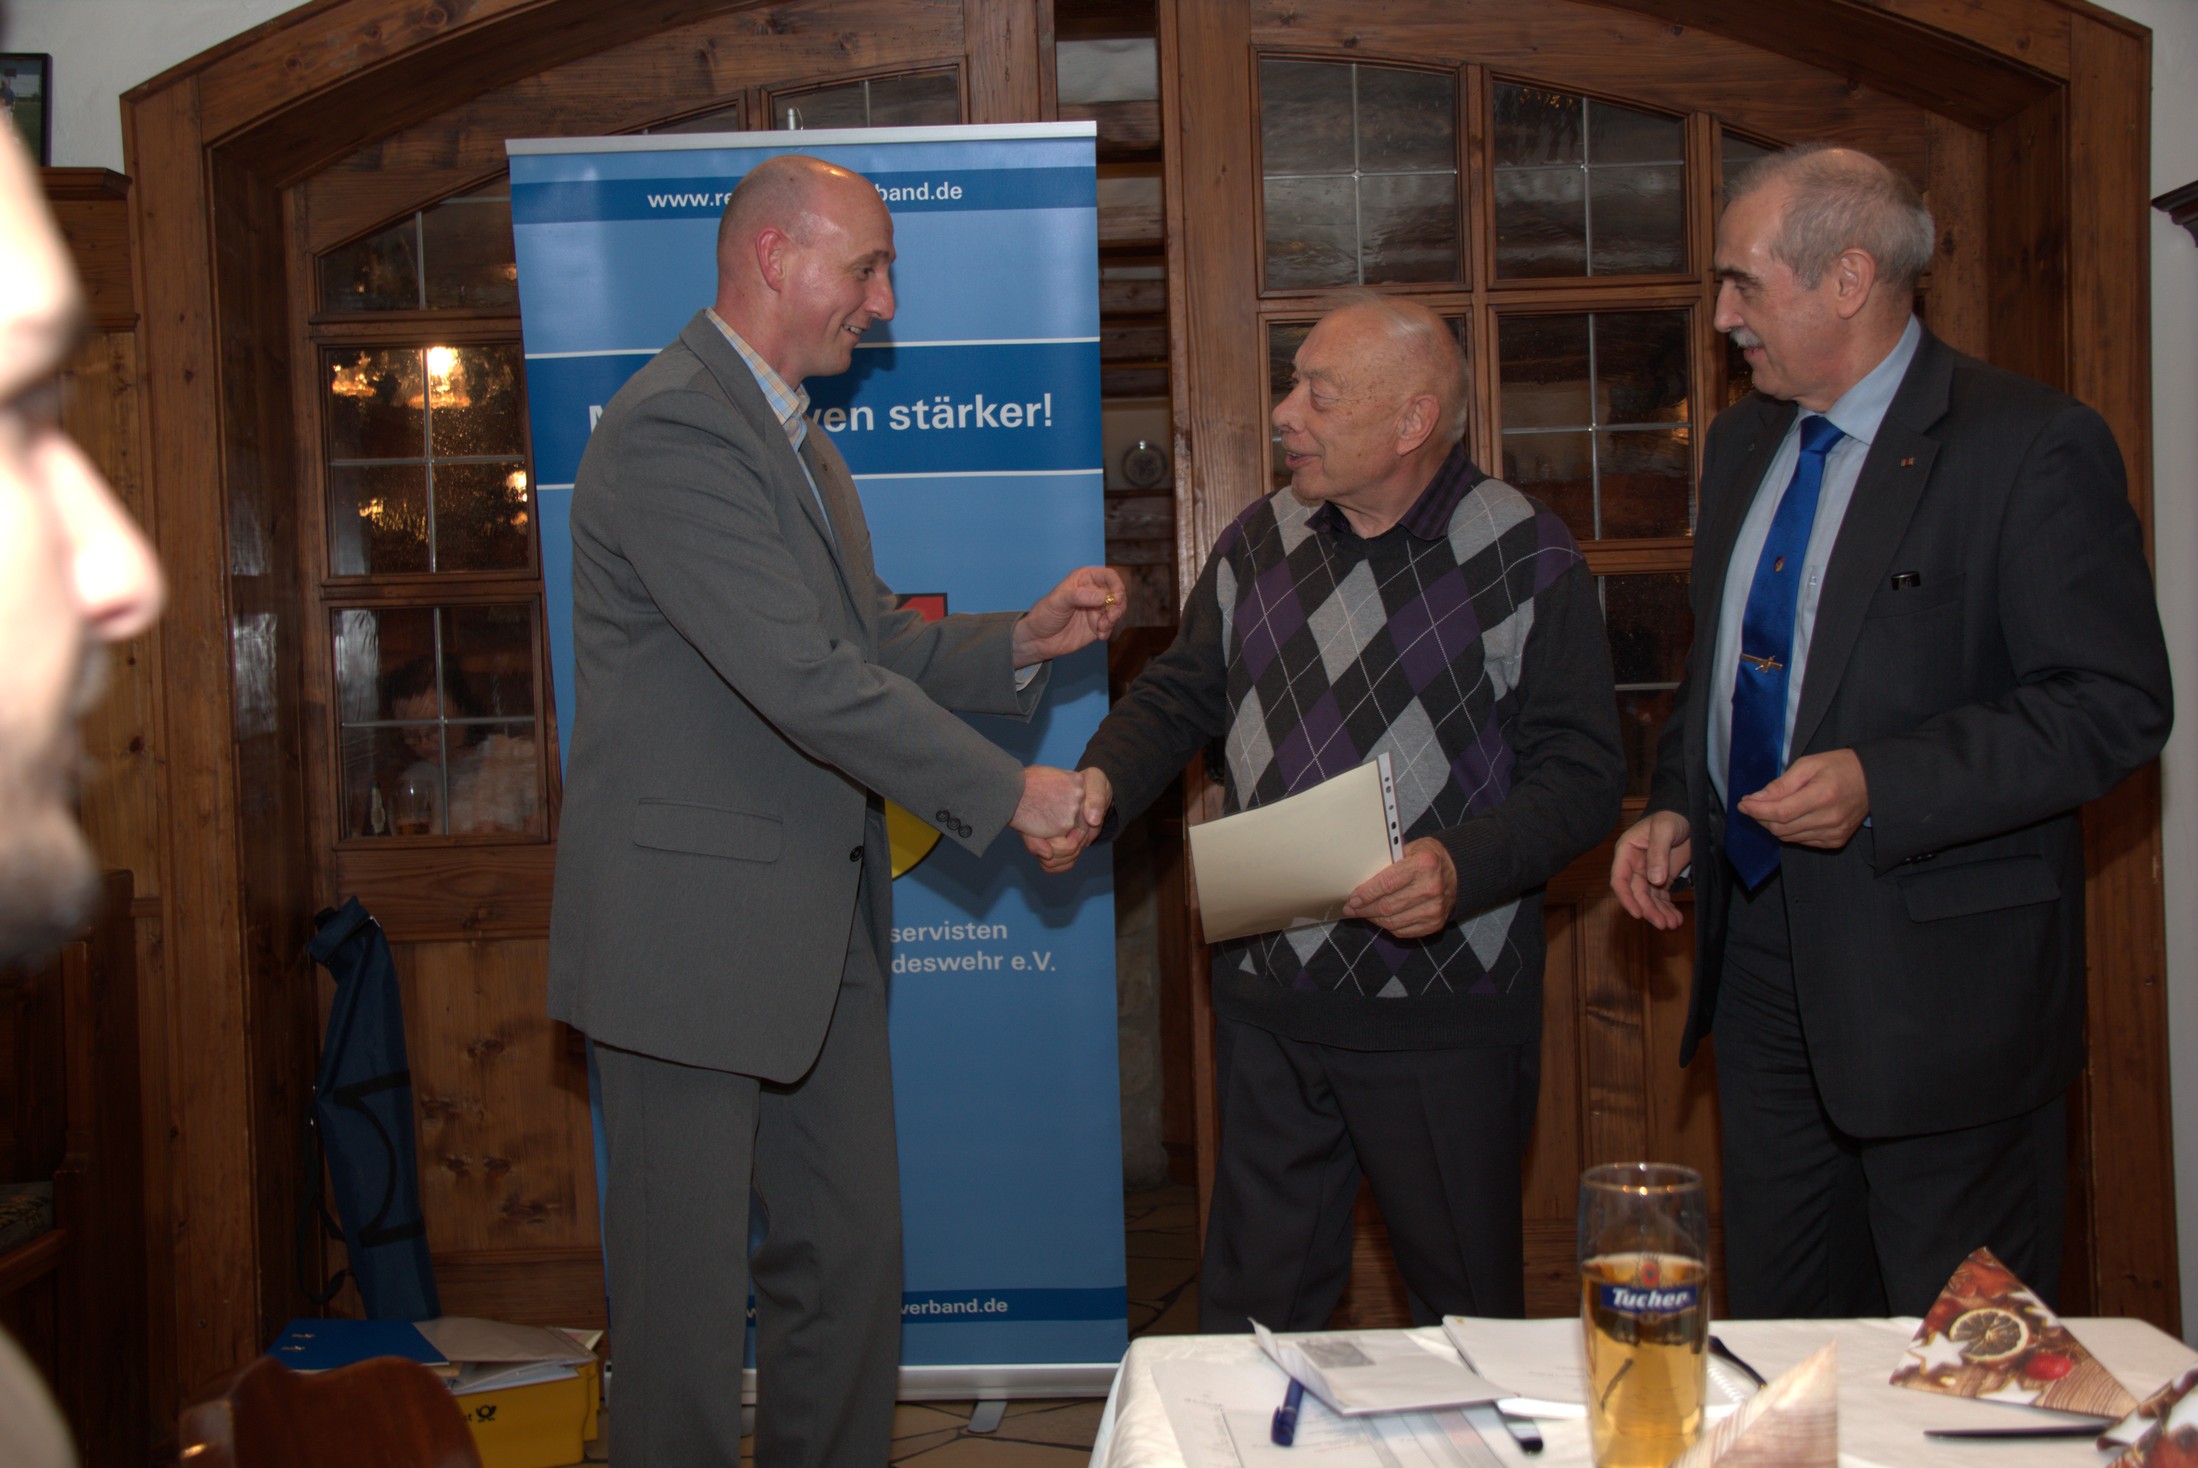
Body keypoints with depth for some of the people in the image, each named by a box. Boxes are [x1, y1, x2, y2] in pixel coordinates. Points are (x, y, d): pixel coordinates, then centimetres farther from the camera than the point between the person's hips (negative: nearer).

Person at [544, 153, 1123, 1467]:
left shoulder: (801, 443, 16)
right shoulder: (671, 430, -17)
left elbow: (874, 646, 16)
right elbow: (807, 681, -23)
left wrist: (1024, 640, 0)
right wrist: (1009, 792, -16)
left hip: (820, 925, 10)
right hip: (693, 925, -10)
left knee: (851, 1253, 15)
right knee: (692, 1286, 2)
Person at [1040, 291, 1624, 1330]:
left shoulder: (1530, 560, -6)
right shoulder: (1259, 544, 8)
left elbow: (1582, 772, -8)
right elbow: (1179, 697, 15)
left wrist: (1463, 866, -25)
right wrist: (1102, 780, -6)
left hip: (1443, 1005, -4)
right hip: (1267, 994, 4)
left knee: (1466, 1298, 10)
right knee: (1254, 1296, 13)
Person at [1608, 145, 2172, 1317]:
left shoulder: (2032, 446, -11)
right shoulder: (1743, 442, 13)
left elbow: (2115, 704, -16)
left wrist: (1882, 786, -25)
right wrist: (1677, 809, 6)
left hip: (1939, 971, -7)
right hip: (1760, 955, 7)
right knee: (1776, 1336, 15)